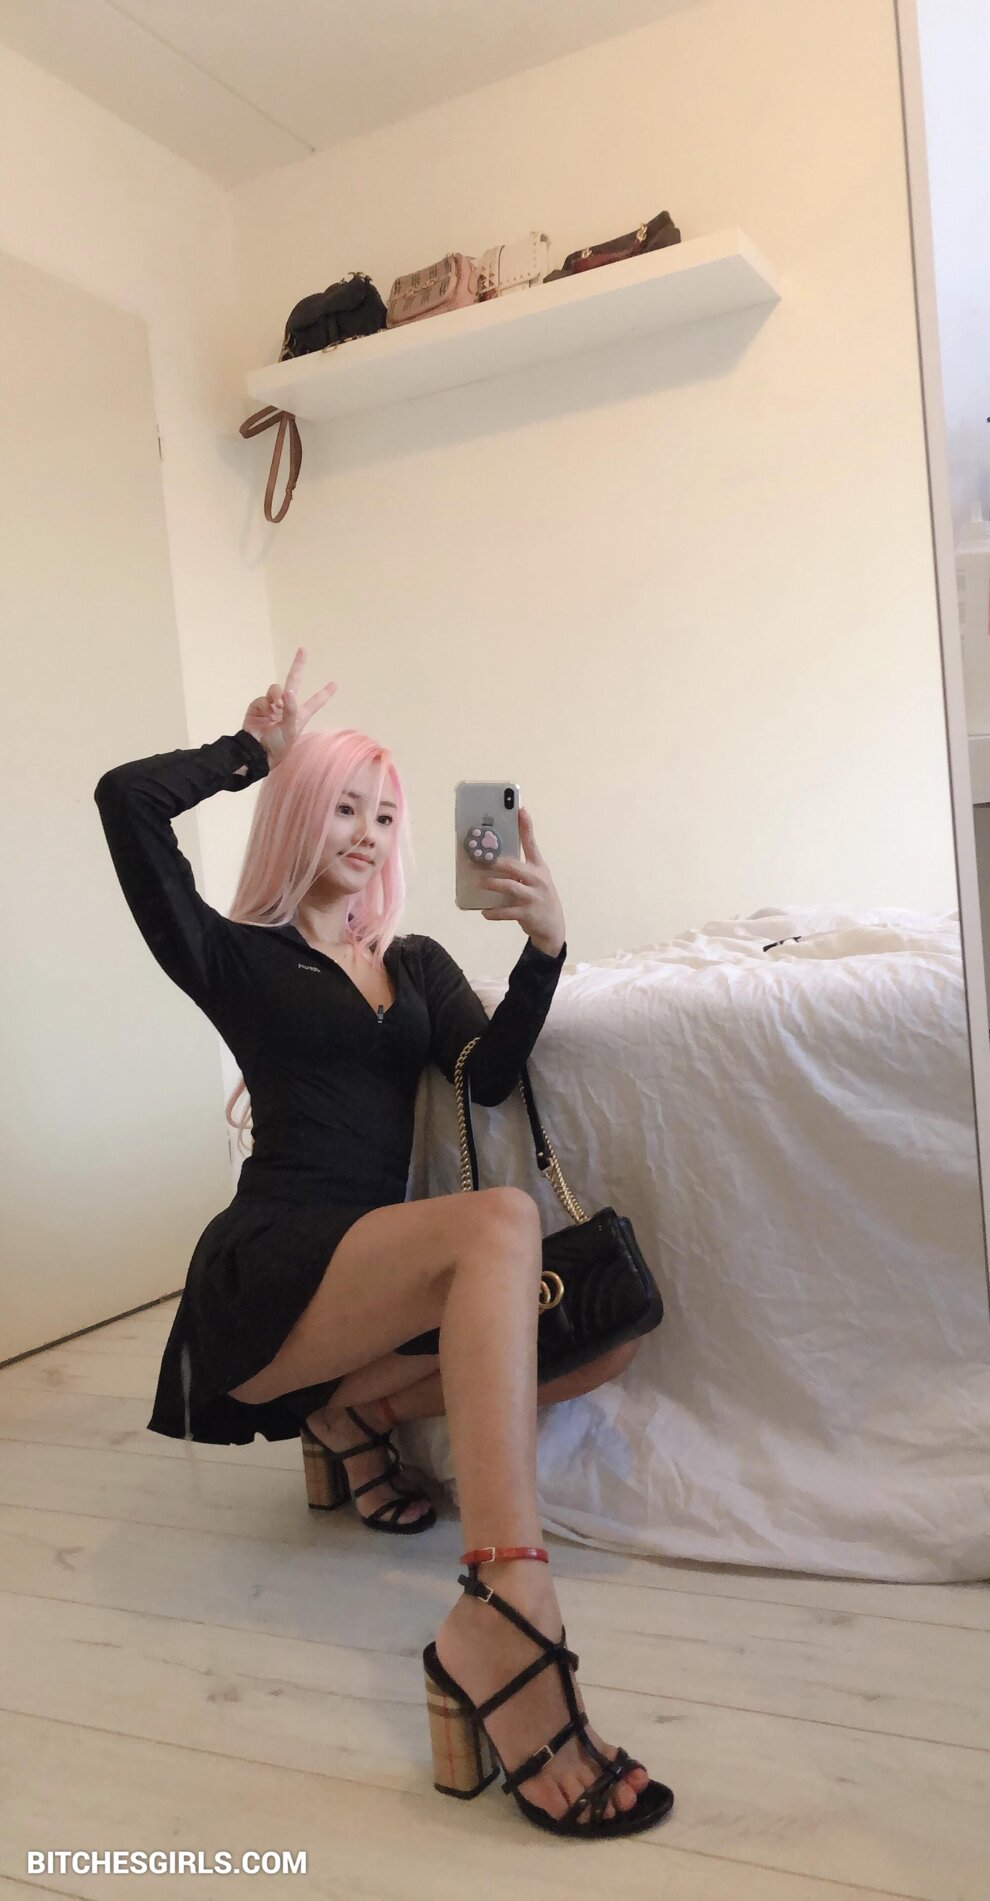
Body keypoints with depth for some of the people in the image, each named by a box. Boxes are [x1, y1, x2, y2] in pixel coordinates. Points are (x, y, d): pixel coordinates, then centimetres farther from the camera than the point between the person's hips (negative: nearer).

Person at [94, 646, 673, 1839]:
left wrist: (543, 948, -15)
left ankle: (348, 1408, 11)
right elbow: (126, 797, -8)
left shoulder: (419, 963, 21)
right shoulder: (235, 958, 7)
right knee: (500, 1224, -32)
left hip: (369, 1270, 7)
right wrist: (255, 750, 7)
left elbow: (489, 1075, 1)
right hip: (266, 1269, -7)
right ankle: (504, 1619, -43)